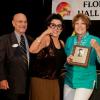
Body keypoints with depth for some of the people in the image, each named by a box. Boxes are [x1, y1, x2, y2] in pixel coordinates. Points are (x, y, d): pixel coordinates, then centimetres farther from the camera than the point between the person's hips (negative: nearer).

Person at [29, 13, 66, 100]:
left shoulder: (62, 43, 10)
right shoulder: (46, 38, -11)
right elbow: (32, 50, -30)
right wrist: (44, 33, -28)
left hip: (54, 82, 7)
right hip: (40, 81, -7)